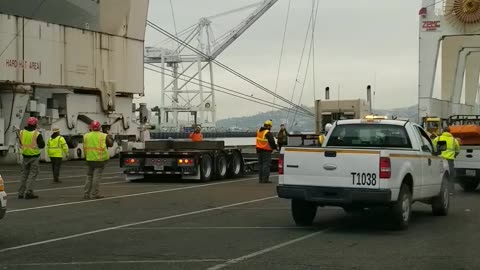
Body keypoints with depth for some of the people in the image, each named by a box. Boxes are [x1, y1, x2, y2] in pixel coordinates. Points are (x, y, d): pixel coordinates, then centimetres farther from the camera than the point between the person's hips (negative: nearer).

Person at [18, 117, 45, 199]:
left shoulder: (22, 133, 0)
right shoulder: (37, 134, -14)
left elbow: (21, 144, 12)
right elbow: (42, 145, -8)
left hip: (25, 155, 5)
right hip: (34, 156, -4)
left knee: (24, 174, 13)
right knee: (32, 175, 0)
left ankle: (21, 193, 13)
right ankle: (28, 193, -7)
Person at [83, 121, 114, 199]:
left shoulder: (86, 136, 5)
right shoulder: (104, 136, -4)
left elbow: (85, 148, 4)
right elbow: (111, 144, 7)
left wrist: (86, 156, 13)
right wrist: (109, 136, 21)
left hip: (90, 159, 4)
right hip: (100, 158, -3)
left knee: (89, 176, 13)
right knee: (97, 176, -3)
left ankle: (86, 194, 12)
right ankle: (94, 194, -6)